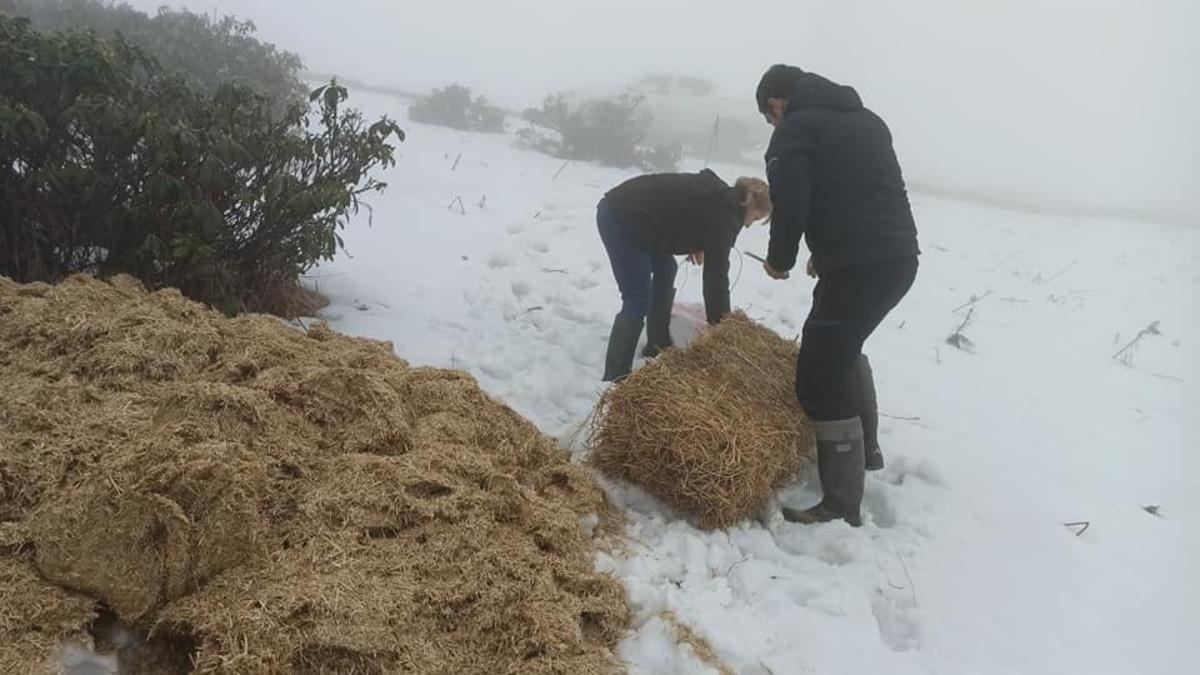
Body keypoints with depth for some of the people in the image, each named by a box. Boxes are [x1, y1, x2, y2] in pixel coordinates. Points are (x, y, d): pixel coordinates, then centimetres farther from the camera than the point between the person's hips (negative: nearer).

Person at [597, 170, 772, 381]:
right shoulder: (722, 218, -12)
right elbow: (716, 276, -10)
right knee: (638, 303, -8)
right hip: (623, 220, -10)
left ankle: (657, 346, 32)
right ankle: (615, 379, -6)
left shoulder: (718, 193, 14)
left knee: (665, 269, 22)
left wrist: (695, 244, 14)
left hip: (622, 207, 10)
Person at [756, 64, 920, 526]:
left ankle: (841, 507, 1)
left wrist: (779, 260, 4)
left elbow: (790, 205, -14)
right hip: (900, 258, 9)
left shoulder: (796, 129, -2)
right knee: (844, 347, 31)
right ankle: (865, 449, 41)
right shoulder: (864, 118, 23)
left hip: (857, 268, -9)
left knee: (820, 379, -3)